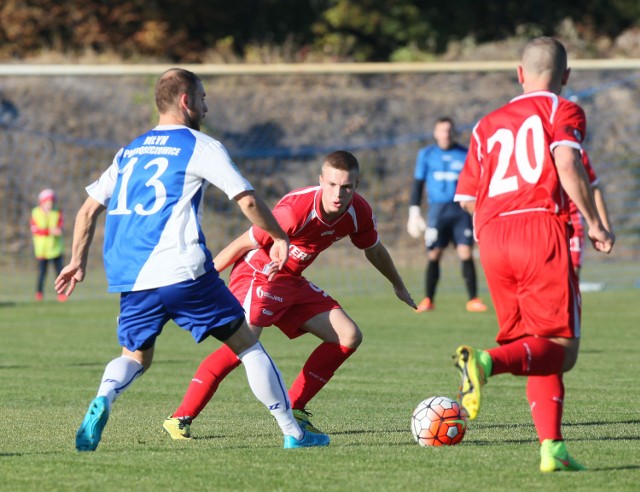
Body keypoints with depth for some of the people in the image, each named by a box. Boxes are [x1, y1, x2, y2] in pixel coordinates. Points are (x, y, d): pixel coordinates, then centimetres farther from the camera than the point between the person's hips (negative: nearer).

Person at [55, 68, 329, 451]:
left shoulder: (130, 151, 20)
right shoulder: (200, 147, 2)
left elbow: (89, 210, 21)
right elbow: (248, 201, -4)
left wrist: (78, 262, 30)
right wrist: (280, 238, 10)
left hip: (130, 277, 5)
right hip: (183, 272, -5)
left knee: (135, 358, 18)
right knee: (248, 344, 7)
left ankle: (102, 401, -15)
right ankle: (294, 433, 7)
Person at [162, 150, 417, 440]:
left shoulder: (358, 213, -9)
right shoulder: (295, 209, -30)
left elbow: (374, 250, 14)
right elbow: (243, 244, -20)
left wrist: (399, 286, 29)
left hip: (293, 284, 8)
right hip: (257, 274, -8)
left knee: (349, 337, 1)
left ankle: (293, 409, 6)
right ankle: (180, 419, -25)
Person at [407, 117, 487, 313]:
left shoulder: (465, 155, 7)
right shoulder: (426, 155, 9)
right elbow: (418, 184, 11)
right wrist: (414, 212, 5)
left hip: (461, 209, 0)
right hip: (437, 209, 0)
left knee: (466, 253, -8)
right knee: (433, 255, -3)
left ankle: (473, 300, -3)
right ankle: (428, 300, 7)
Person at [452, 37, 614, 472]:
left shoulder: (488, 125, 23)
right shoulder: (563, 111, 8)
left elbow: (467, 198, 19)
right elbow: (567, 163, -12)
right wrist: (595, 223, -7)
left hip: (492, 239, 5)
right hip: (543, 227, -5)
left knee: (542, 354, 11)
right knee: (561, 348, -4)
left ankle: (552, 448, -3)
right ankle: (487, 361, -30)